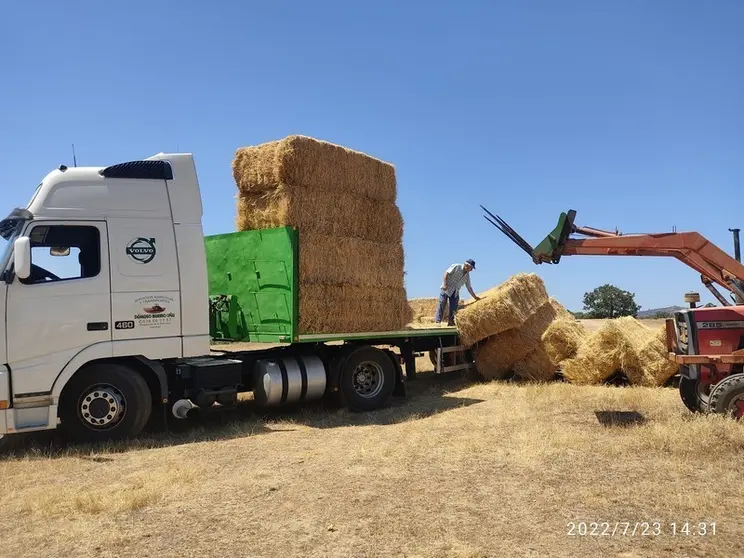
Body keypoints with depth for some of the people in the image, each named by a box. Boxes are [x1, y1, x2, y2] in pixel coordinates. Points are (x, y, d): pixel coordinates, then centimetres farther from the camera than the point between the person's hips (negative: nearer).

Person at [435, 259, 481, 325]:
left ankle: (450, 322, 7)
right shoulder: (456, 267, -7)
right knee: (442, 304, -9)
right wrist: (444, 284, -23)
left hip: (455, 292, 7)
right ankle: (438, 321, -8)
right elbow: (446, 273, -13)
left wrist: (475, 297, 17)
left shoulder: (467, 275, 12)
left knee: (453, 308, 0)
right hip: (446, 289, -7)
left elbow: (469, 287, 18)